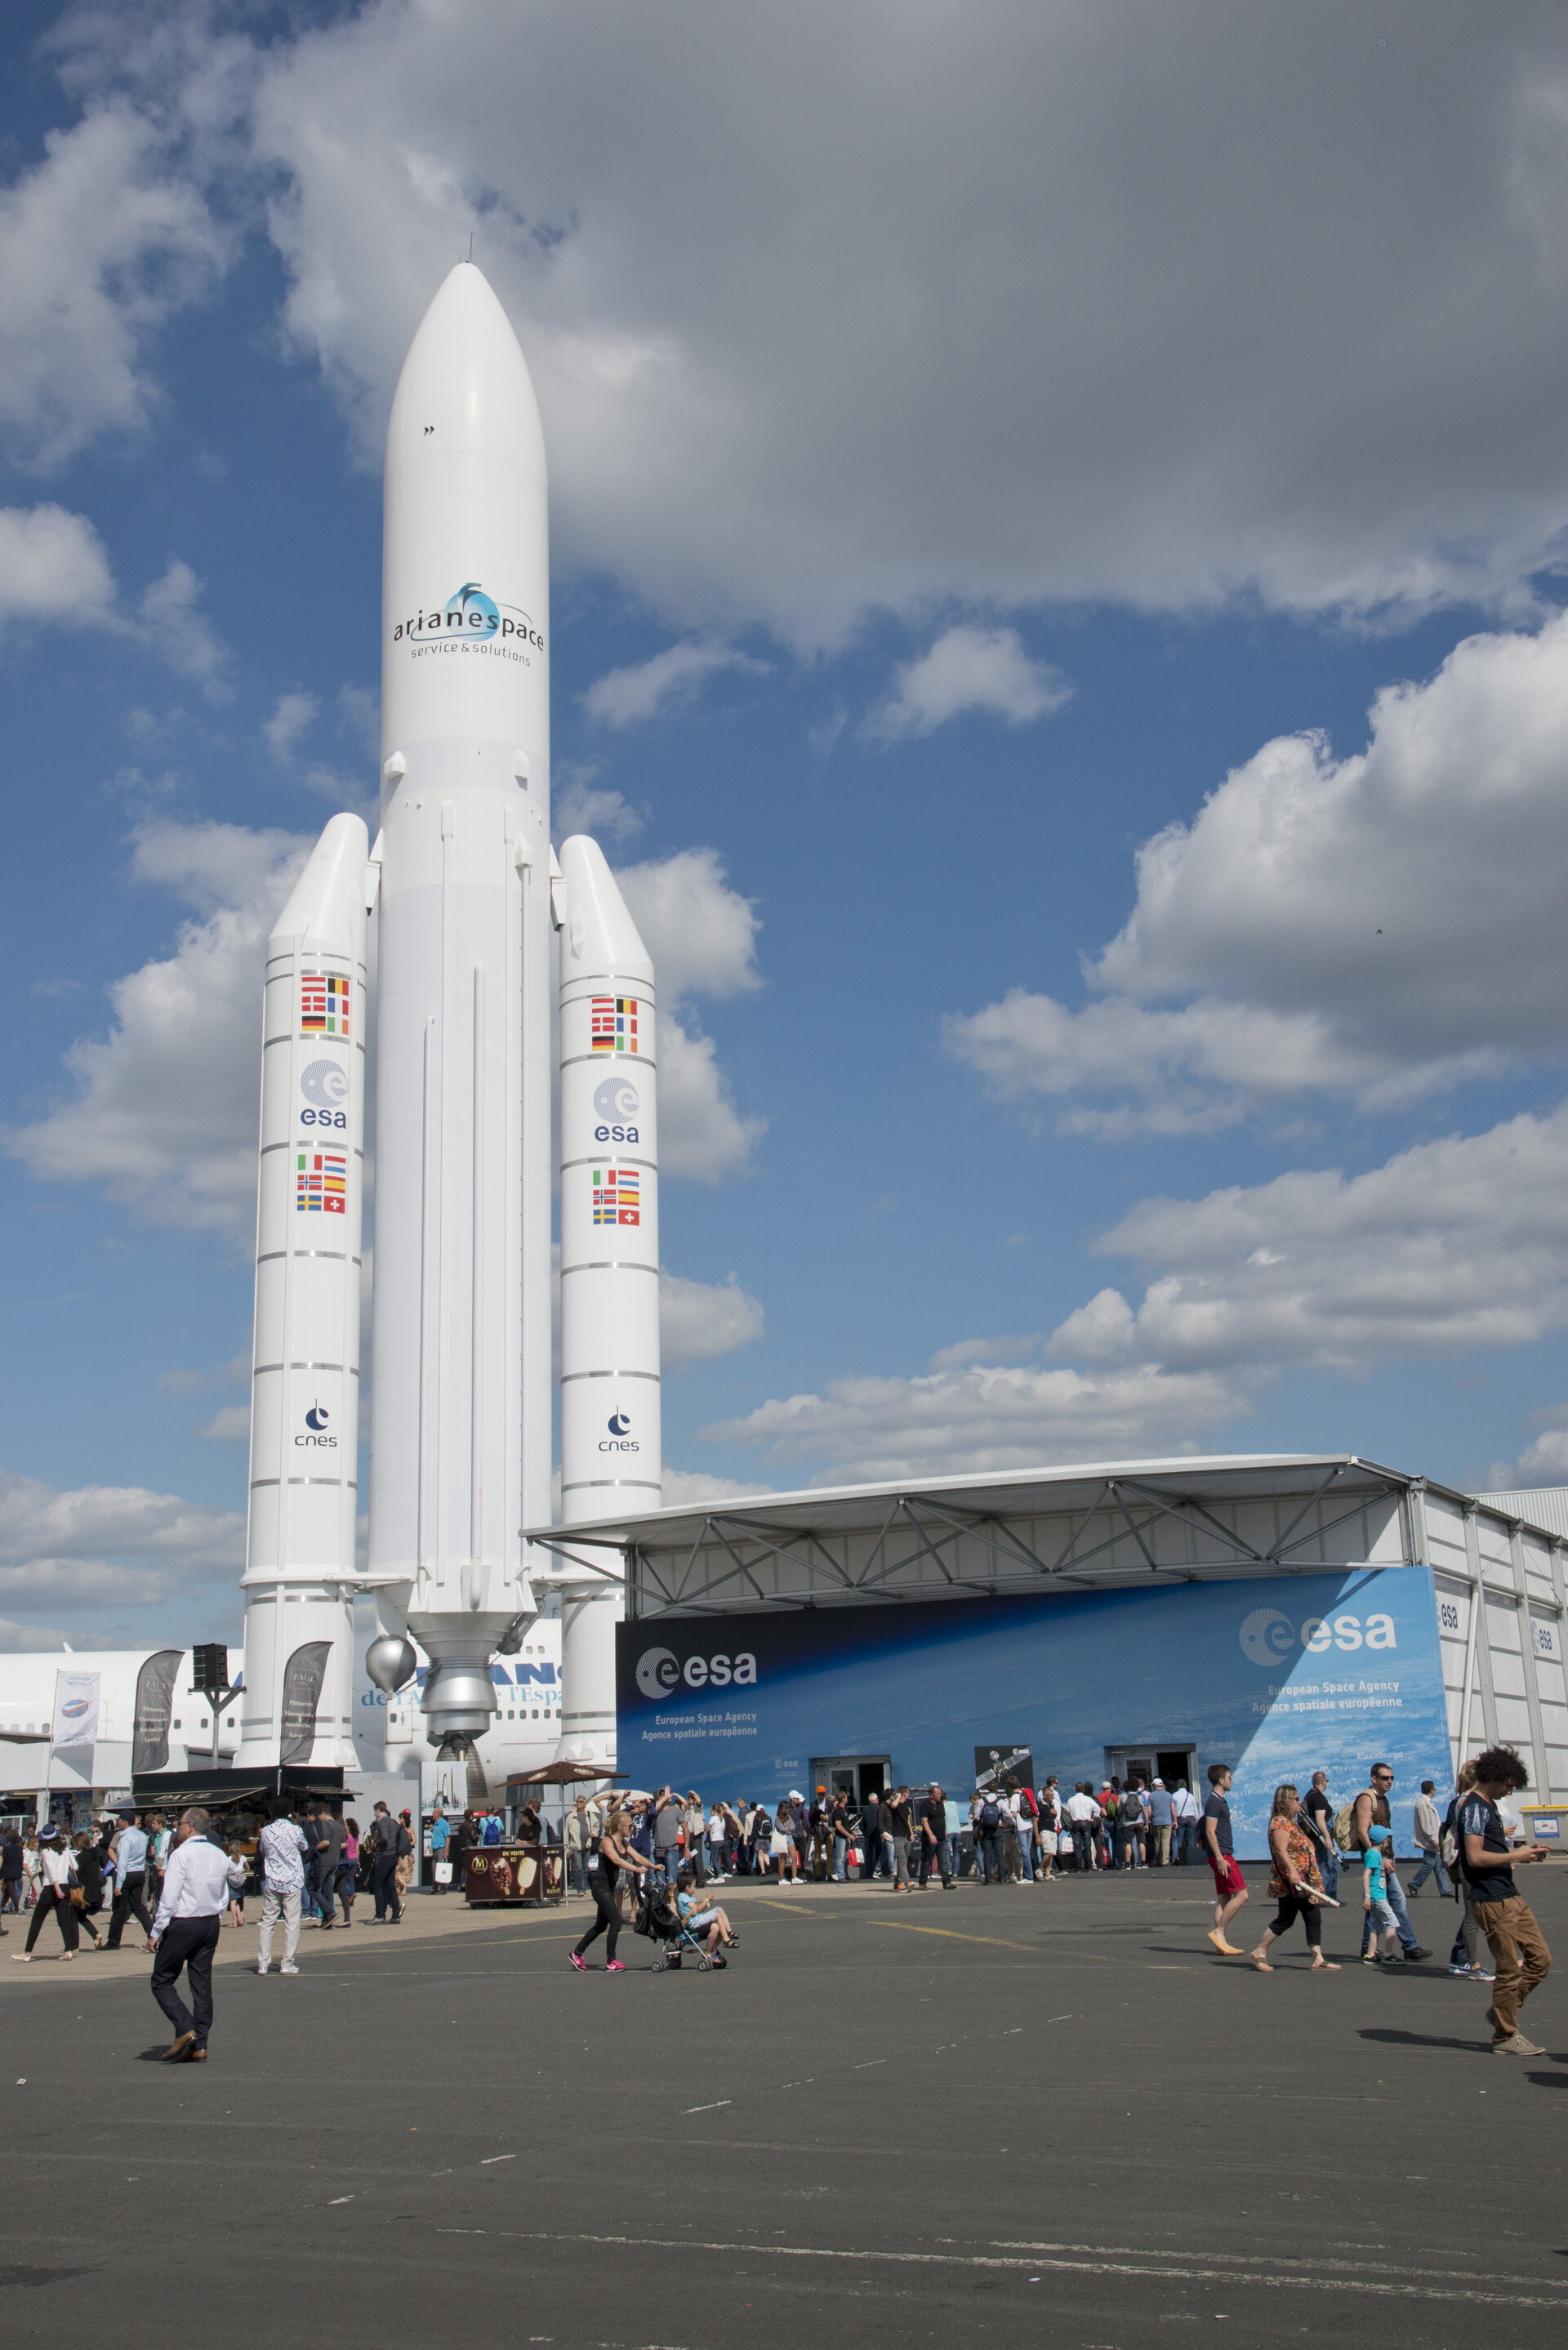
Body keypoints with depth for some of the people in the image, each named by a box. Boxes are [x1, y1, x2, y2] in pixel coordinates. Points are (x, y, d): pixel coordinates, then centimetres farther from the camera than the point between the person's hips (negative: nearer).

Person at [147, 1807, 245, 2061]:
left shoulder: (181, 1854, -11)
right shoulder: (219, 1855, 9)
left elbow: (169, 1897, -14)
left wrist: (157, 1931, -11)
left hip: (182, 1924, -7)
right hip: (211, 1924, 7)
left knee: (162, 1982, 2)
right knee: (202, 1985, 8)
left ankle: (185, 2030, -13)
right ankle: (199, 2046, 6)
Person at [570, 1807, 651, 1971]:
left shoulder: (623, 1843, 9)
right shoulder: (607, 1842, -18)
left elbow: (637, 1856, 3)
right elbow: (617, 1860, -34)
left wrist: (653, 1866, -14)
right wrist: (636, 1869, -45)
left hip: (609, 1887, 9)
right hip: (600, 1886, -9)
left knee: (601, 1925, 16)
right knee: (616, 1922, -11)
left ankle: (577, 1954, 29)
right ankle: (611, 1962, -2)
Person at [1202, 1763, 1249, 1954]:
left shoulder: (1219, 1801, 18)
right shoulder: (1214, 1802, -13)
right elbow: (1210, 1832, -19)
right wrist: (1220, 1859, -22)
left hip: (1223, 1855, 10)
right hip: (1221, 1855, -10)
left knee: (1223, 1898, 7)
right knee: (1241, 1895, -11)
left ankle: (1221, 1943, 7)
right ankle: (1218, 1932, -9)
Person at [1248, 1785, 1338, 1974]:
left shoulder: (1291, 1822, 19)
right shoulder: (1280, 1823, -13)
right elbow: (1281, 1850, -24)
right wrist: (1292, 1870, -37)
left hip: (1304, 1882, 10)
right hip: (1290, 1882, -10)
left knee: (1313, 1917, 3)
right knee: (1285, 1919, -5)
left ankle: (1318, 1960, 1)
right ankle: (1259, 1952, 5)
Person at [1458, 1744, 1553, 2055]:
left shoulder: (1488, 1806, 19)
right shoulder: (1474, 1808, -13)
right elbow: (1476, 1857, -22)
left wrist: (1523, 1857, 15)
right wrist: (1517, 1857, -15)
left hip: (1511, 1896, 10)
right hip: (1493, 1901, -10)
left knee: (1540, 1960, 9)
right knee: (1510, 1970, -4)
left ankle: (1501, 2012, 21)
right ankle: (1505, 2037, 7)